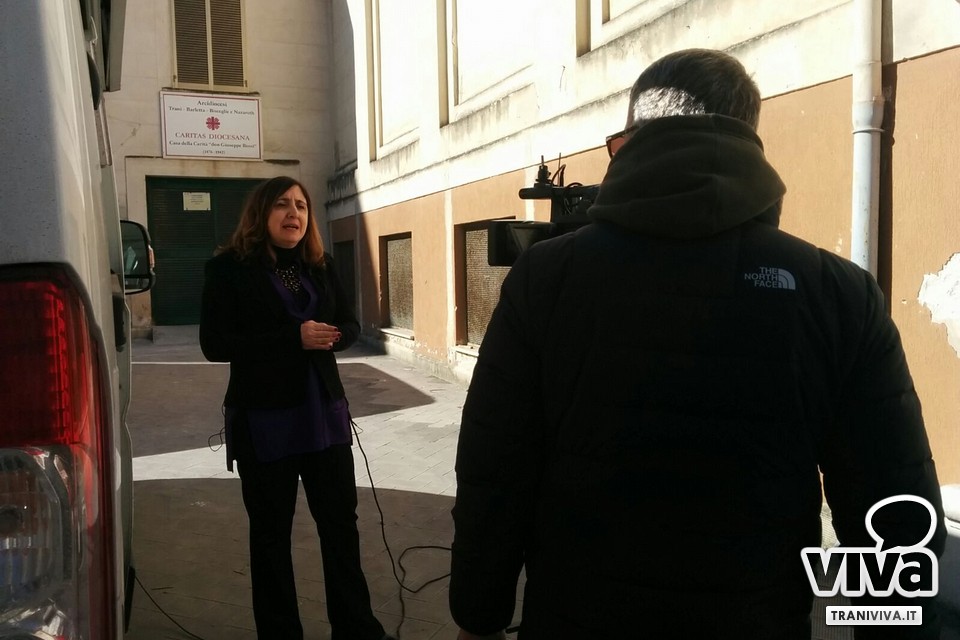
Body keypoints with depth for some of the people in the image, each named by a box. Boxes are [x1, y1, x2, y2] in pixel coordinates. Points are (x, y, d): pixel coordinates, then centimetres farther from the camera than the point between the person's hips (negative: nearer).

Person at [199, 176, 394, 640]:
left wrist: (323, 337, -15)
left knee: (341, 522, 10)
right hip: (264, 421, -4)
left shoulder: (320, 266, 8)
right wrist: (293, 338, -23)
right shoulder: (229, 268, -6)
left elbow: (350, 326, 9)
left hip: (324, 415, 4)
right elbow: (215, 343, -15)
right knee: (271, 531, 10)